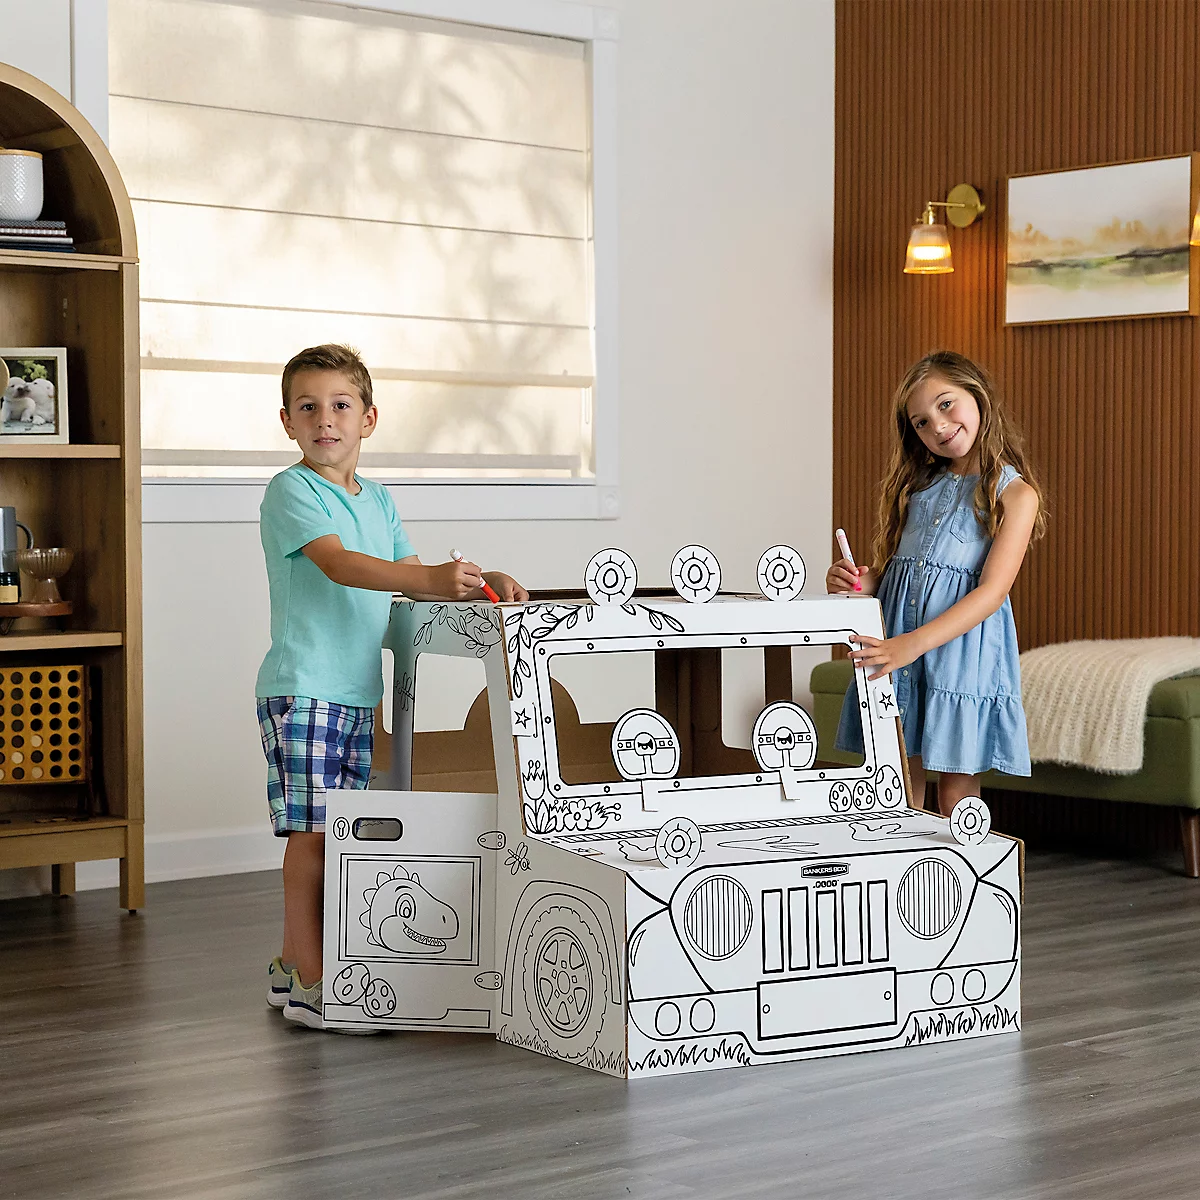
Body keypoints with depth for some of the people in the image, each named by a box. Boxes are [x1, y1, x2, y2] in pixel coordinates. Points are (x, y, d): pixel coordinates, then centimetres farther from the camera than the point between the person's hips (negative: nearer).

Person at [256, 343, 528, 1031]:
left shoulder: (377, 500, 16)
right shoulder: (291, 491, -8)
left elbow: (413, 580, 20)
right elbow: (337, 563, -23)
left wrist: (480, 583, 2)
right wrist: (430, 578, -34)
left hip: (360, 691, 8)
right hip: (303, 688, -7)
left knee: (335, 834, 10)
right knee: (311, 833, -7)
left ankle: (294, 964, 21)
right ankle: (311, 984, -1)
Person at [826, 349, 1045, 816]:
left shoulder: (1015, 493, -3)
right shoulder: (919, 484, 17)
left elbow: (992, 591, -13)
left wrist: (912, 644, -24)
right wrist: (858, 581, -6)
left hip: (962, 645, -5)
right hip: (894, 647, 5)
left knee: (956, 798, -2)